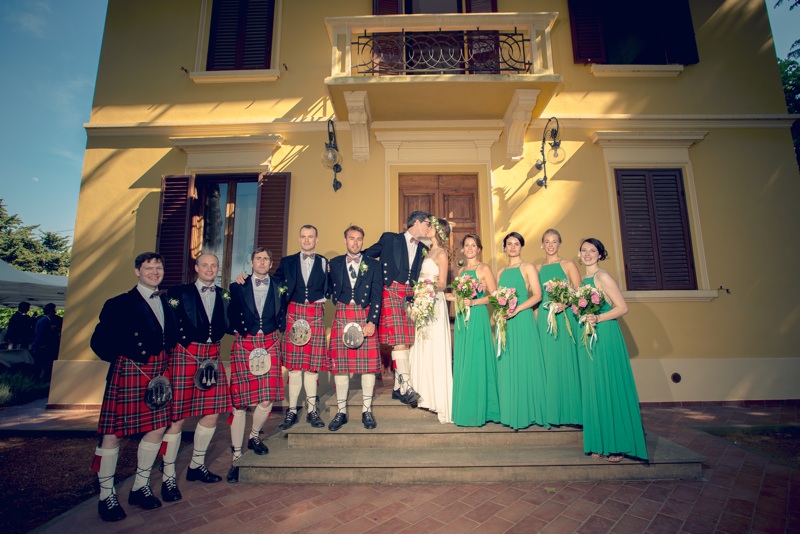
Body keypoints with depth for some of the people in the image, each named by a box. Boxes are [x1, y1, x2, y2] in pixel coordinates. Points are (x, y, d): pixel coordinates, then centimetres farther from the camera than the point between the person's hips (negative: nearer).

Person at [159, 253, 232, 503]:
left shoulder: (224, 295, 12)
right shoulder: (179, 292, 2)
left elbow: (225, 325, 11)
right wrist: (185, 343, -7)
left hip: (211, 355, 4)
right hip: (184, 354, -4)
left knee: (212, 414, 8)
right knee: (176, 416, -1)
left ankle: (197, 466, 27)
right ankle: (168, 477, 14)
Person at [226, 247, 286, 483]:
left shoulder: (279, 287, 8)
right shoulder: (237, 286, 6)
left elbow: (282, 316, 11)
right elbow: (231, 317, 7)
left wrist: (276, 336, 2)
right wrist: (239, 333, -2)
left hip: (269, 344, 1)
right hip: (243, 344, -1)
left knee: (267, 399, -1)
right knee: (239, 401, 0)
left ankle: (254, 437, 28)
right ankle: (236, 456, 14)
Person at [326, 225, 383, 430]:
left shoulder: (373, 265, 6)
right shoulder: (334, 263, 11)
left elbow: (377, 296, -1)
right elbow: (331, 290, 12)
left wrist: (372, 321, -10)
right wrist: (339, 304, -3)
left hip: (366, 317, -1)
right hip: (342, 317, 1)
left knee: (368, 364, 1)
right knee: (339, 365, 3)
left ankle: (367, 411, 15)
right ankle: (341, 412, 16)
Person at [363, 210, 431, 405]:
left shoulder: (423, 249, 19)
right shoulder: (390, 238, 6)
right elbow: (367, 255, 7)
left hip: (411, 295, 5)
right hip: (391, 292, -5)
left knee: (404, 341, 2)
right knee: (398, 339, -13)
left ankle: (397, 388, 10)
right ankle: (406, 386, -11)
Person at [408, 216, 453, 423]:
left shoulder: (441, 253, -6)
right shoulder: (429, 252, 17)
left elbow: (443, 284, -11)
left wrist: (432, 284, -28)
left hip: (434, 303, -8)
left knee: (436, 351, -5)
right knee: (424, 350, 10)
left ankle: (441, 401, 2)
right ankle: (427, 394, 20)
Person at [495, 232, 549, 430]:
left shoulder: (527, 267, 2)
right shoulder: (501, 272, 17)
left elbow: (537, 295, -7)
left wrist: (517, 309, -17)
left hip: (522, 320, -5)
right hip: (504, 323, 5)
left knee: (524, 365, -2)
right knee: (507, 366, 6)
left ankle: (528, 413, 9)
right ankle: (510, 413, 16)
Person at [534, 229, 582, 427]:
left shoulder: (568, 264, 2)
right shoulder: (538, 268, 13)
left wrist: (564, 304, -20)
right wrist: (536, 319, 4)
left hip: (565, 317, -3)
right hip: (544, 319, 3)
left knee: (567, 362, 0)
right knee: (549, 363, 6)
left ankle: (570, 411, 12)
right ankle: (552, 412, 16)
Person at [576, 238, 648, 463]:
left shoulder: (603, 277, -7)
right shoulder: (582, 280, 13)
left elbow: (622, 308, -11)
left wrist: (597, 319, -21)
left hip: (606, 337, -7)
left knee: (611, 388, -1)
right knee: (594, 390, 9)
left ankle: (618, 445, 11)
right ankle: (600, 444, 18)